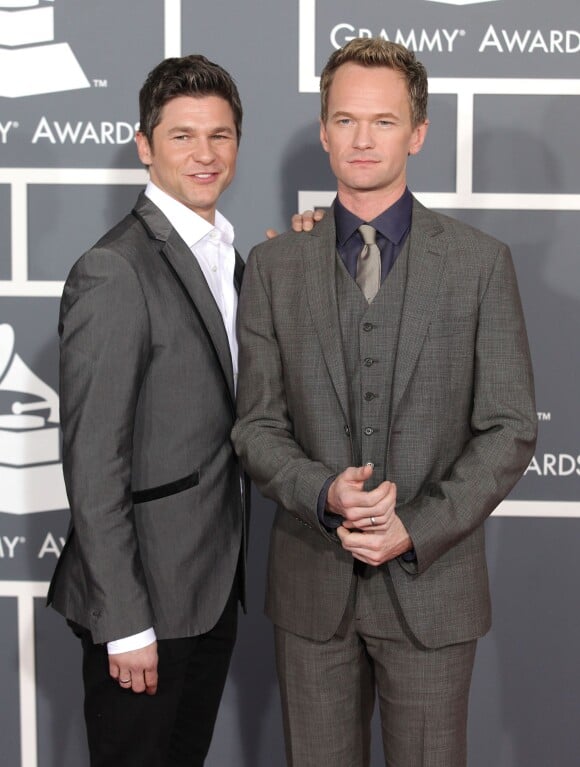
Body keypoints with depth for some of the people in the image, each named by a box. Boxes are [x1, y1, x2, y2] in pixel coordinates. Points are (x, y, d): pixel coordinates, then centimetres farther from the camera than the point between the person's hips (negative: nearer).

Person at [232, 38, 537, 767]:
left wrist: (417, 529, -14)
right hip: (312, 587, 2)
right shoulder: (274, 266, 3)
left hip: (433, 579, -1)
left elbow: (509, 427, -4)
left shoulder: (480, 262, -2)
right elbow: (257, 425, 3)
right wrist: (324, 494, -17)